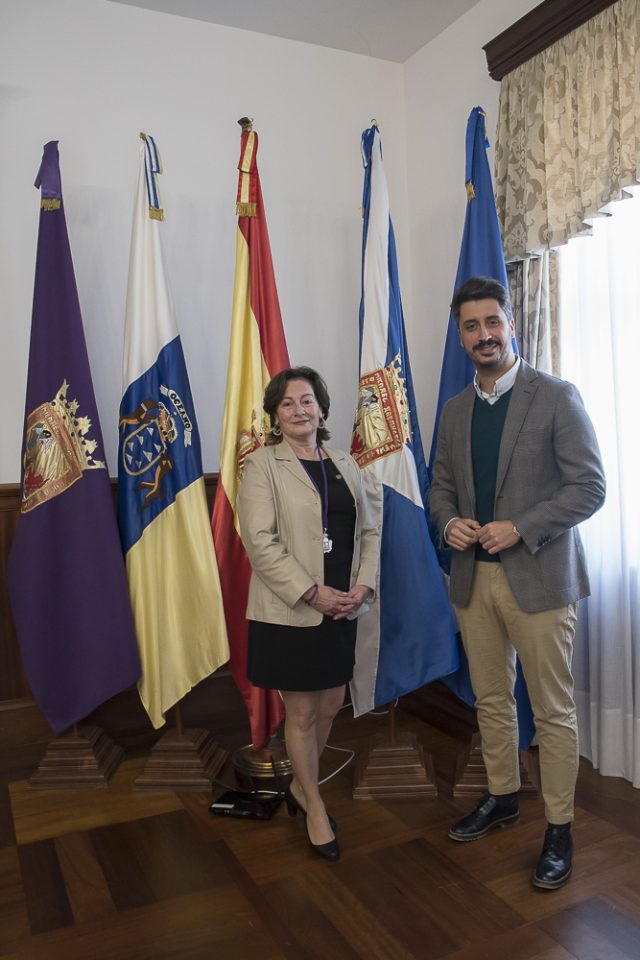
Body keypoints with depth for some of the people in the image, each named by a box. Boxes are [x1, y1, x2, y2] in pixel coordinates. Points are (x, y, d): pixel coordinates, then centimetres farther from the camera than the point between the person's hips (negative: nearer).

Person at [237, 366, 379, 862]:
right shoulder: (263, 464, -7)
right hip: (290, 612, -5)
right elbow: (260, 541, -15)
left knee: (330, 707, 16)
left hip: (341, 610, 5)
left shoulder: (344, 464, 10)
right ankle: (315, 807, 30)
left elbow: (368, 531, 9)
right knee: (302, 713, 8)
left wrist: (363, 585, -6)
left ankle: (301, 786, 41)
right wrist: (313, 593, -18)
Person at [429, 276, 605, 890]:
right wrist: (449, 523, -6)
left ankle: (559, 829, 22)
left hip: (538, 578, -5)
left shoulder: (556, 398, -6)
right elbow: (440, 486, 16)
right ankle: (502, 798, 37)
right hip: (472, 576, 5)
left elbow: (590, 487, -9)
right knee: (491, 700, 17)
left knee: (553, 711, 5)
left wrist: (519, 529, -18)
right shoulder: (454, 410, 10)